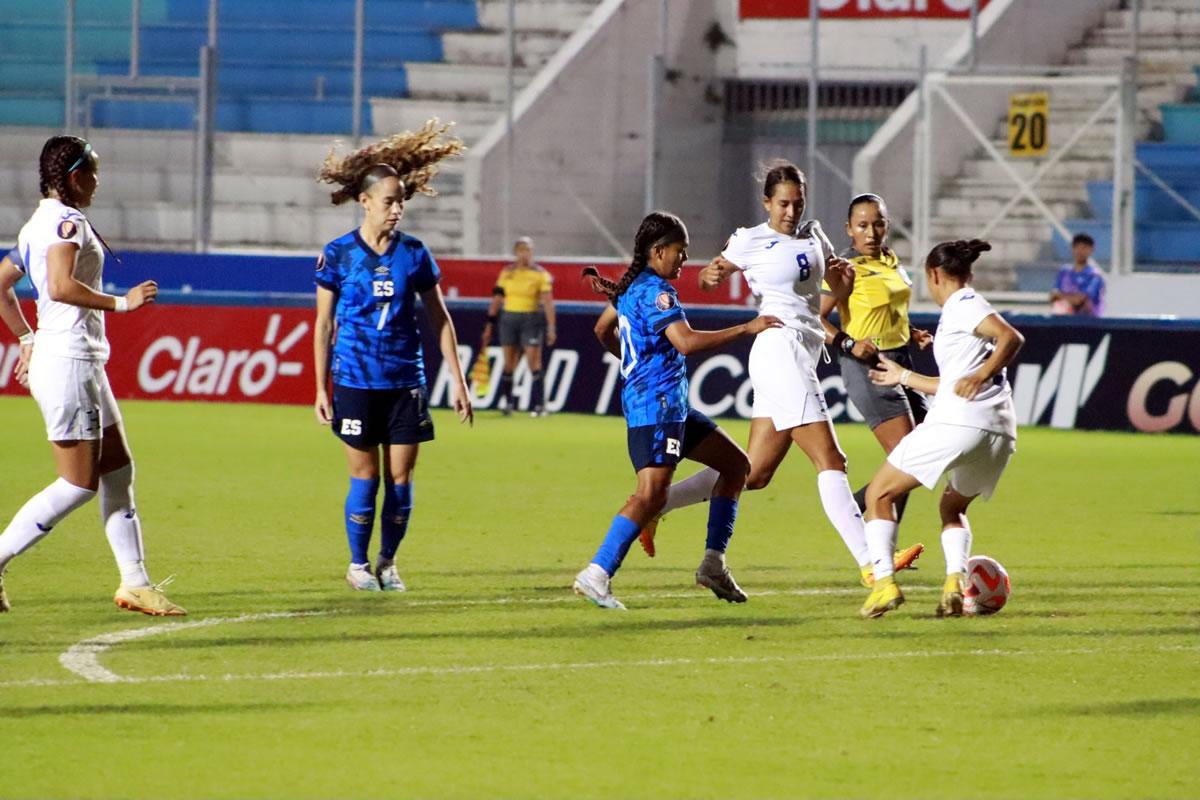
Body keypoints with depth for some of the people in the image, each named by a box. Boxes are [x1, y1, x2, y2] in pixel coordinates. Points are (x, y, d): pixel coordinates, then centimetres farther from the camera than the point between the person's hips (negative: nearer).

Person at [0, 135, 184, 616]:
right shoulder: (67, 222, -13)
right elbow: (61, 286, -27)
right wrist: (122, 302, -19)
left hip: (81, 361, 10)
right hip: (68, 362, -10)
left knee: (118, 470, 9)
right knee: (79, 483, -7)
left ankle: (135, 582, 10)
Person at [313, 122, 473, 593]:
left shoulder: (414, 255, 3)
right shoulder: (338, 255, -2)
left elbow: (440, 320, 10)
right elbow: (323, 326, 2)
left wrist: (456, 380, 6)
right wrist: (321, 388, -1)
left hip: (405, 382, 2)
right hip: (356, 382, -2)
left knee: (401, 479, 2)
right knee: (365, 479, 0)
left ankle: (388, 561, 18)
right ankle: (358, 564, 16)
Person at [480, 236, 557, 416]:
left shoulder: (540, 274, -3)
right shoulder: (506, 273, 8)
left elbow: (547, 301, -9)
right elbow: (497, 298, 12)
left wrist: (551, 327, -16)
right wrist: (490, 323, 9)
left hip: (531, 319, -4)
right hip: (509, 318, 4)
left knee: (534, 363, -10)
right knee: (508, 364, 6)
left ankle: (539, 405, -11)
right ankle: (506, 401, 17)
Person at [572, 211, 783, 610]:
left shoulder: (632, 286, 15)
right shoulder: (656, 291, -14)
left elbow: (602, 330, 30)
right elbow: (686, 341, -27)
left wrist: (631, 360, 46)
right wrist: (746, 328, -22)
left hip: (673, 406, 11)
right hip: (656, 403, -11)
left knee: (736, 465, 15)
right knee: (651, 494, -21)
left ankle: (713, 562, 12)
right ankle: (597, 574, -24)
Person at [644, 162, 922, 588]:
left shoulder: (813, 237, 16)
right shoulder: (750, 241, -1)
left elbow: (839, 293, 20)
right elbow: (711, 275, 9)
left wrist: (845, 274, -3)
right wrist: (711, 275, -14)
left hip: (804, 356, 8)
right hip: (780, 349, -8)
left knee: (753, 473, 7)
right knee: (830, 461, -13)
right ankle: (870, 563, -17)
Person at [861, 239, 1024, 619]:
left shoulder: (962, 304, 2)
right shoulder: (965, 306, 29)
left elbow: (1011, 337, -15)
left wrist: (980, 376, -24)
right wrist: (904, 377, 47)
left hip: (957, 422, -9)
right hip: (1000, 433, 9)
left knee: (880, 493, 5)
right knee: (952, 506, 28)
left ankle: (884, 582, -11)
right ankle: (955, 583, 1)